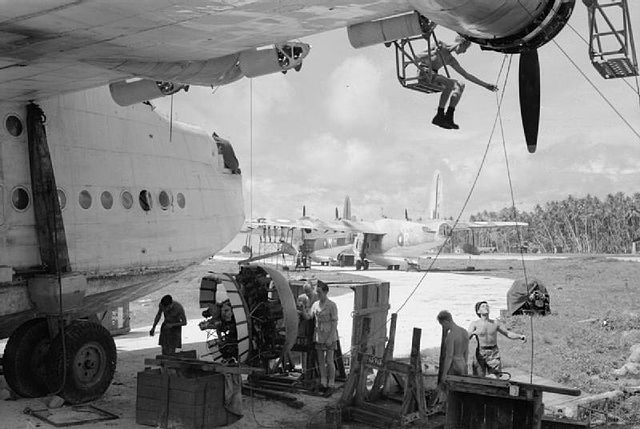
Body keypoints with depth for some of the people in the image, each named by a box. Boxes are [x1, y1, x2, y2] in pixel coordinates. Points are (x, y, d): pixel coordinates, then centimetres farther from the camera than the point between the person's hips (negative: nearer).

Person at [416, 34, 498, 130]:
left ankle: (449, 116, -16)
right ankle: (439, 116, -28)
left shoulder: (451, 60, 20)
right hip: (424, 73, -8)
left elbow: (467, 75, 25)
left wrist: (485, 85, 25)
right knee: (450, 83, -27)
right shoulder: (440, 45, 0)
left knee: (460, 86, -6)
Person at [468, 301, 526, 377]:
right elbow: (466, 337, -10)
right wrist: (473, 333, -32)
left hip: (494, 353, 2)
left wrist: (520, 336, -2)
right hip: (480, 353, -2)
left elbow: (508, 333, 14)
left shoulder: (495, 323, 9)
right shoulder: (475, 324, 1)